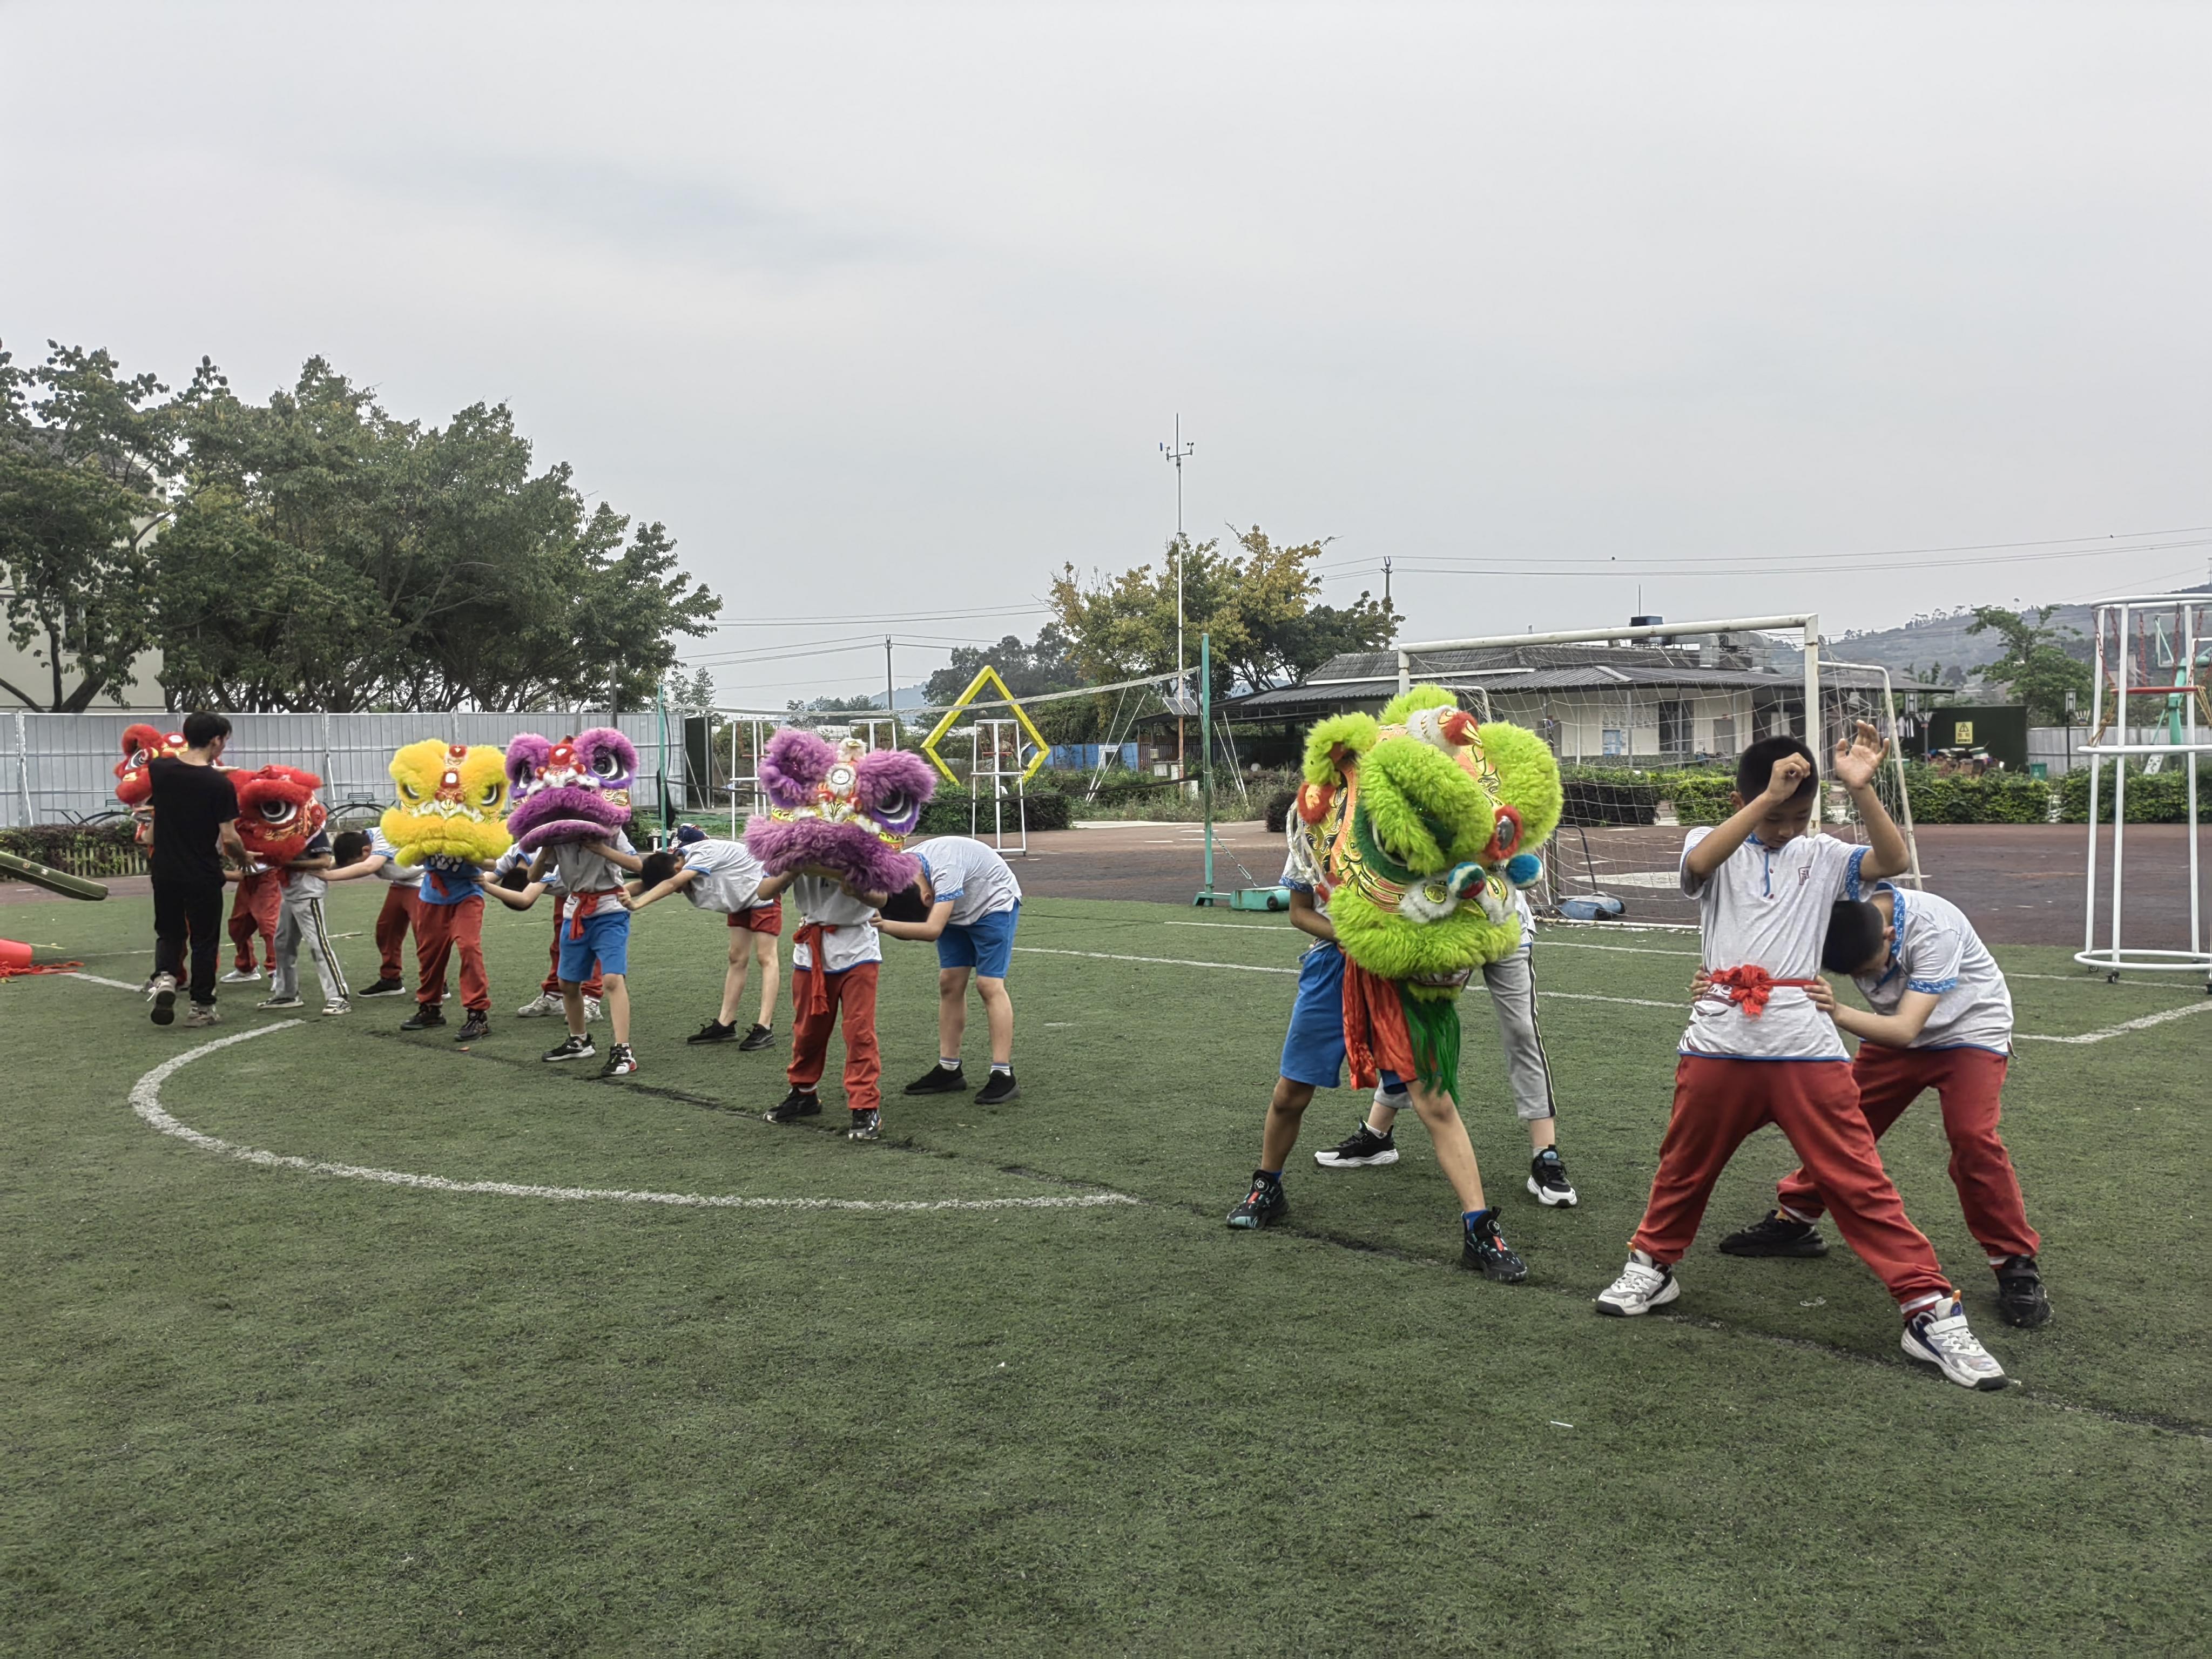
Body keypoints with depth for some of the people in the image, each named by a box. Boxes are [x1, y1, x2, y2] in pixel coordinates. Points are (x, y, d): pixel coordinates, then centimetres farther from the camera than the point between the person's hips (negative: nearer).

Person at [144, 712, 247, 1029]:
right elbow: (229, 839, -18)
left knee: (169, 933, 22)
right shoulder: (219, 784, -17)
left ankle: (165, 977, -4)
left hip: (165, 871, 4)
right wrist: (243, 859, 4)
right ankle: (201, 1006, 16)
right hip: (203, 875, -4)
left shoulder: (159, 769, -4)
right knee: (204, 940, 10)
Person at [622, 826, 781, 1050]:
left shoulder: (704, 853, -34)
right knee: (737, 959, 8)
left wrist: (637, 904, -56)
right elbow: (643, 884, -21)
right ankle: (724, 1024, 10)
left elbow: (671, 884, -48)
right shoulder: (671, 862, -9)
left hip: (762, 892, -9)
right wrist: (623, 893, -41)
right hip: (741, 899, 9)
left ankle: (765, 1028, -15)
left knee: (765, 957, -11)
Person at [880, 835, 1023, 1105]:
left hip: (995, 903, -7)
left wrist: (885, 925, -52)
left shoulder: (945, 869, -40)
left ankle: (1003, 1076, -15)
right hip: (958, 910, 7)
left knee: (989, 984, -16)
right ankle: (949, 1070, 7)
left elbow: (933, 929, -45)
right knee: (950, 984, 0)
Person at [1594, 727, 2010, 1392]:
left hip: (1806, 1048, 0)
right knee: (1685, 1167, 16)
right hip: (1719, 1044, 0)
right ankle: (1654, 1264, 37)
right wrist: (1769, 798, -27)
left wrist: (1860, 790, -18)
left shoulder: (1821, 855, 11)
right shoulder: (1712, 846, 6)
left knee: (1860, 1182, -2)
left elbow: (1893, 860, -6)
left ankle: (1930, 1311, 4)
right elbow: (1700, 862, -19)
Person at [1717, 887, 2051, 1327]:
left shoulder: (1935, 930, -37)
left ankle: (2017, 1264, -7)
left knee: (1972, 1137, -21)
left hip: (1969, 1030, -5)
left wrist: (1839, 1013, -58)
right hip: (1897, 1032, 5)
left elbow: (1906, 1029, -40)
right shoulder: (1835, 917, -23)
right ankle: (1794, 1220, 17)